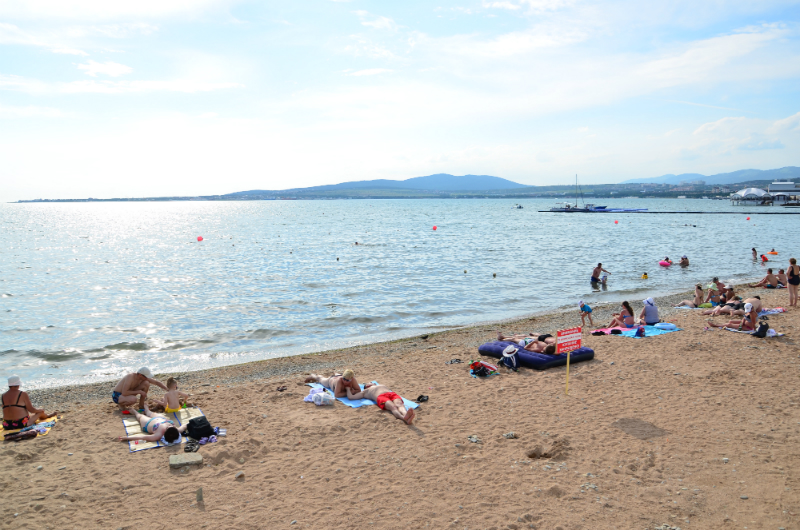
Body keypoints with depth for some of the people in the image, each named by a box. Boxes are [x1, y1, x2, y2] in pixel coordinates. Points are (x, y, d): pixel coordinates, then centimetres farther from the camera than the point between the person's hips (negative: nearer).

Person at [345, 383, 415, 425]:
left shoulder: (382, 385, 47)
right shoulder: (365, 391, 37)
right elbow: (350, 397, 34)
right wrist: (348, 389, 52)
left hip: (393, 394, 3)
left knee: (399, 404, -35)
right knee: (392, 407, -38)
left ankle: (405, 414, -73)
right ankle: (404, 418, -73)